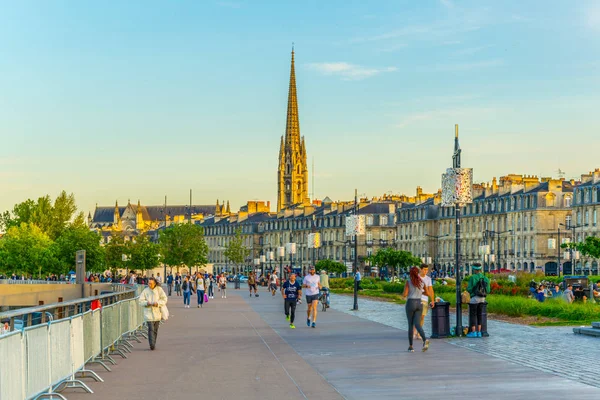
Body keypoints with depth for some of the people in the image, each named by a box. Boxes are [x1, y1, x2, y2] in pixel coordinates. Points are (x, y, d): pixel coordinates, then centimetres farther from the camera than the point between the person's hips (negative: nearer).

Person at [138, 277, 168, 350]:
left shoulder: (159, 289, 0)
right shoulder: (145, 291, 1)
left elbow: (164, 299, -1)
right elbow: (141, 301, 2)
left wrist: (157, 303, -18)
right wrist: (147, 303, -18)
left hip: (157, 312, 2)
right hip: (148, 313, -2)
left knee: (155, 330, 10)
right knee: (151, 329, -14)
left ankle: (153, 344, 22)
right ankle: (152, 344, -18)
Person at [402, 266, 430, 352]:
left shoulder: (408, 282, -6)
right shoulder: (422, 282, 7)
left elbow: (404, 295, -11)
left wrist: (403, 295, 13)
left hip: (410, 303, -3)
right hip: (419, 304, 3)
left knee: (410, 325, 8)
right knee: (417, 325, -1)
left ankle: (411, 346, 10)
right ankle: (425, 339, -29)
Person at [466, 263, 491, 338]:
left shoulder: (472, 277, -11)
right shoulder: (485, 278, 6)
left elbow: (469, 289, -13)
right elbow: (488, 291, 6)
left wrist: (468, 288, 11)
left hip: (474, 298, -6)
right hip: (482, 298, 6)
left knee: (473, 315, 1)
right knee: (479, 315, 11)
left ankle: (473, 332, 0)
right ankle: (479, 332, 10)